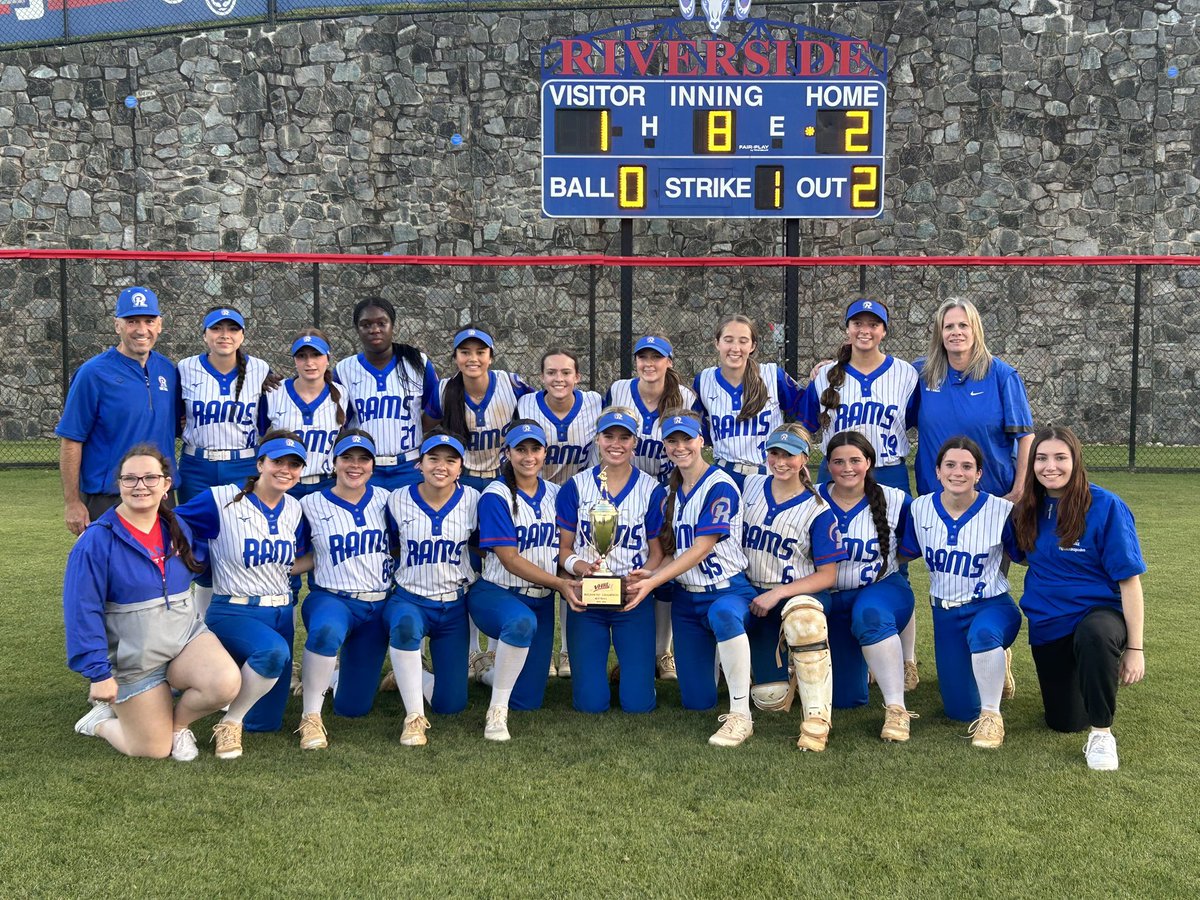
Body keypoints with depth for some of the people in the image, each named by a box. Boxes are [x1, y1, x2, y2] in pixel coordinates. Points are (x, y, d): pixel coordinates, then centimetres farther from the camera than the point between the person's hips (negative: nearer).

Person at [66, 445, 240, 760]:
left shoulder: (176, 528, 2)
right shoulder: (98, 540, -16)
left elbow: (198, 567, 22)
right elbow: (82, 612, -16)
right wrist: (99, 674, -17)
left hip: (186, 637, 4)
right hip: (134, 660, -4)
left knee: (226, 684, -26)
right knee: (155, 749, -2)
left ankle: (177, 722, 6)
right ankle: (101, 719, 29)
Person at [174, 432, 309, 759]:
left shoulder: (294, 509, 6)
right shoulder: (221, 500, -10)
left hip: (282, 612, 6)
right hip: (233, 612, -5)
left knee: (265, 721, 5)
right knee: (274, 650, -40)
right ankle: (229, 723, -16)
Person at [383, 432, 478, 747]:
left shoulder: (472, 500, -4)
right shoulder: (398, 500, -5)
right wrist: (393, 585, -4)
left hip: (454, 605, 2)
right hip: (409, 599, -2)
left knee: (450, 704, -1)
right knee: (405, 624, -41)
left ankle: (411, 676, 33)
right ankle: (414, 717, -25)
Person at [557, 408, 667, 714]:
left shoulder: (651, 490, 0)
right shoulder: (576, 487, 2)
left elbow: (657, 552, 3)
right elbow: (563, 547, 4)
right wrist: (582, 567, -18)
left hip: (633, 599, 0)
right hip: (586, 598, 0)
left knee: (638, 702, -4)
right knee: (590, 702, -2)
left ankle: (629, 666, 30)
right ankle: (594, 665, 31)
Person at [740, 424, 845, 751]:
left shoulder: (817, 510, -8)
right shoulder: (749, 486, 3)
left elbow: (827, 575, -9)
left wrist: (777, 594, -19)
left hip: (800, 592, -3)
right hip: (755, 595, 3)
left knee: (803, 617, -43)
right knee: (770, 699, -8)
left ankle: (816, 719, -34)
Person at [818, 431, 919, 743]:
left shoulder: (895, 501, -7)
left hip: (882, 589, -2)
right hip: (831, 598, 2)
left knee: (869, 614, -40)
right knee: (846, 698, 2)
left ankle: (897, 710, -30)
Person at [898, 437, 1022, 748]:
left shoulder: (1001, 511, -14)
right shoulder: (920, 508, -4)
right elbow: (905, 554, 9)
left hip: (992, 605, -4)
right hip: (946, 612, 4)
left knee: (982, 633, -43)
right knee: (961, 710, 4)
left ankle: (991, 714, -19)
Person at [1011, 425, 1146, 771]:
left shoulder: (1106, 507, -15)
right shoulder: (1028, 509, -1)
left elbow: (1129, 579, -14)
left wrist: (1135, 648, -16)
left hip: (1099, 611, -5)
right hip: (1048, 623, 5)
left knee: (1095, 635, -42)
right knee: (1065, 722, 10)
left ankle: (1102, 733, -22)